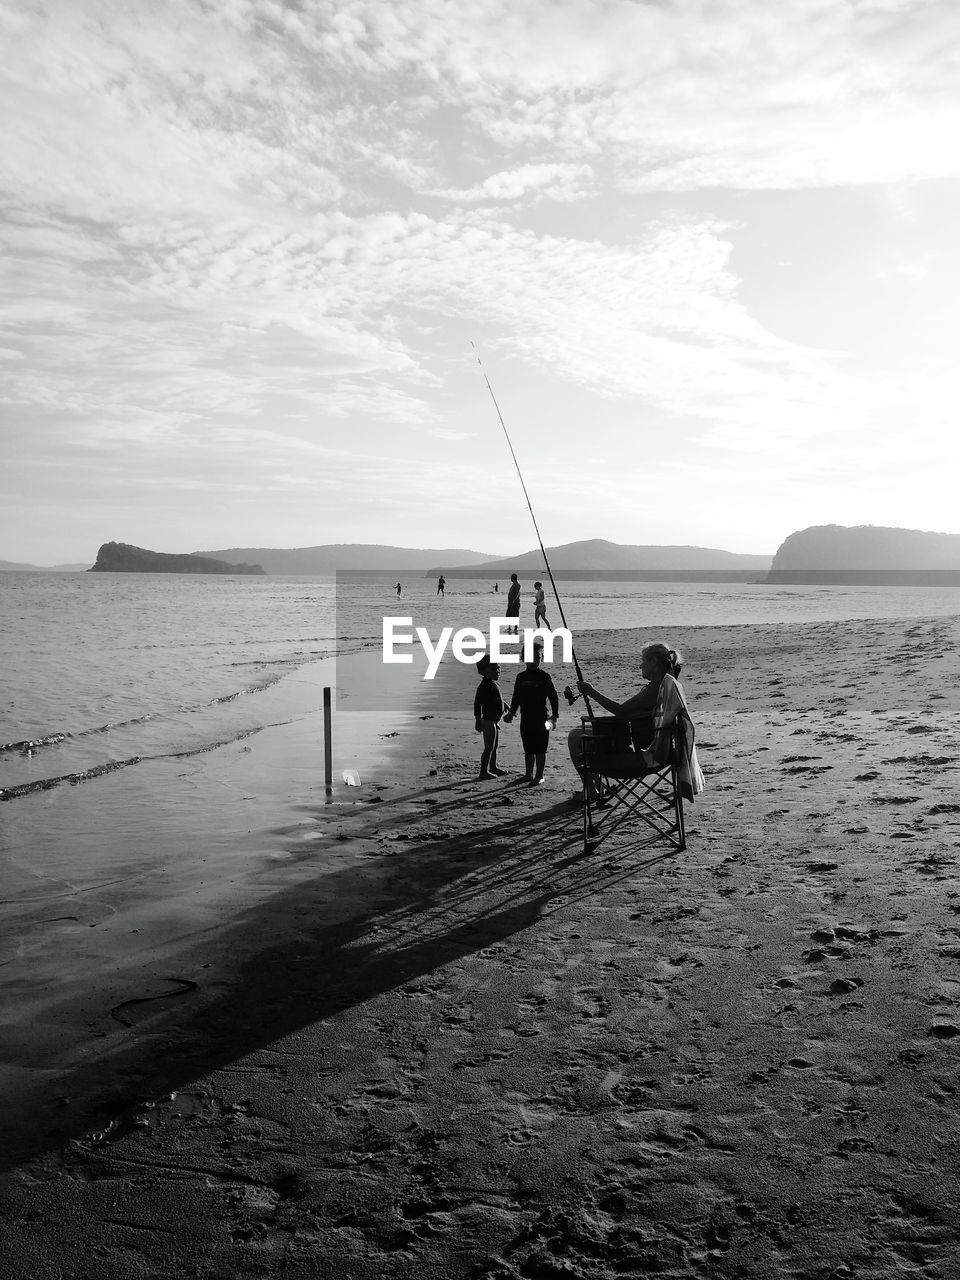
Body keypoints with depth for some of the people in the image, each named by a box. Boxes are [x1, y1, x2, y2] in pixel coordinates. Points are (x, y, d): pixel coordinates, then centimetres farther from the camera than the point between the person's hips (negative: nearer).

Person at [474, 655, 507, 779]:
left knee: (495, 746, 19)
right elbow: (477, 704, -22)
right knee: (489, 747, -5)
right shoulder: (484, 685, -18)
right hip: (488, 721, -10)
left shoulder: (494, 684, 11)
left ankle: (493, 768, 31)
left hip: (495, 721, 10)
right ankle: (484, 771, 2)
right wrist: (478, 721, -24)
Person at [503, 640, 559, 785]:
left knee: (540, 750, 1)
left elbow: (553, 697, -5)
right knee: (528, 749, 13)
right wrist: (511, 712, 13)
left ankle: (539, 777, 10)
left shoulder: (544, 677, -6)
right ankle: (528, 774, 23)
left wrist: (554, 715, -9)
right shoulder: (521, 677, 8)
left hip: (540, 718, -5)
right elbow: (516, 696, 17)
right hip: (525, 718, 5)